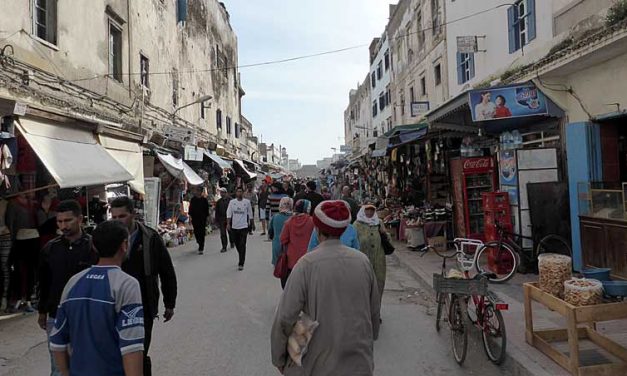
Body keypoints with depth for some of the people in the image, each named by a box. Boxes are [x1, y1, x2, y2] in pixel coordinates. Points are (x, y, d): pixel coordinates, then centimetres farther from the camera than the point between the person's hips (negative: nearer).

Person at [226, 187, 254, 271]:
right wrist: (228, 224, -6)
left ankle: (241, 264, -4)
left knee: (242, 245, -7)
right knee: (237, 244, 15)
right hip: (234, 226, 3)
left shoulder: (247, 202, -2)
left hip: (244, 226, -3)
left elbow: (250, 214, 7)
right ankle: (242, 259, 37)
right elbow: (229, 214, 2)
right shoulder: (232, 202, 2)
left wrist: (251, 224, 11)